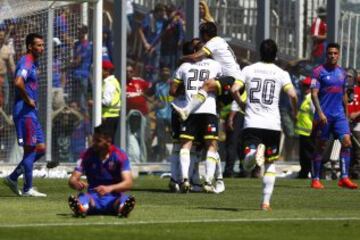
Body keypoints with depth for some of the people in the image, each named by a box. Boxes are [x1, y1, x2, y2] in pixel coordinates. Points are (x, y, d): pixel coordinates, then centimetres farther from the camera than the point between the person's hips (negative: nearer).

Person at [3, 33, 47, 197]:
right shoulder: (26, 63, -15)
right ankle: (27, 189, 1)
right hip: (24, 111, -10)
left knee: (40, 149, 11)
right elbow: (18, 82, -33)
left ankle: (13, 178, 16)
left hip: (32, 112, 10)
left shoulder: (33, 63, 17)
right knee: (30, 149, -5)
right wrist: (28, 100, -21)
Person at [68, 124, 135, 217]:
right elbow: (72, 179, -2)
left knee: (128, 200, -35)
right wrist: (77, 184, -29)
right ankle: (83, 208, -70)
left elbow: (128, 183, -14)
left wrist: (110, 188, -34)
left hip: (114, 197, -1)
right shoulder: (87, 155, 1)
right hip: (93, 197, 1)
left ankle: (121, 208, -69)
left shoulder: (120, 155, -4)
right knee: (81, 198, -35)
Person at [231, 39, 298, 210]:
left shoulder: (248, 70, 6)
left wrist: (241, 104, 13)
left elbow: (234, 89, -6)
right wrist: (294, 111, 10)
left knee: (247, 166, -4)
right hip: (273, 124, 0)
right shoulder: (281, 73, 3)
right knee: (270, 164, 15)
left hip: (252, 123, 0)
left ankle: (256, 152, -38)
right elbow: (292, 94, -9)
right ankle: (266, 201, 7)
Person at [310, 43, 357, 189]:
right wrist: (320, 113, -20)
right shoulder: (318, 71, -4)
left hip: (339, 114, 5)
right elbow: (314, 94, -10)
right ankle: (315, 179, 9)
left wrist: (346, 114, 19)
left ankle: (344, 178, -9)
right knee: (320, 146, 1)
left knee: (347, 142, -10)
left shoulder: (342, 72, 13)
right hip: (324, 115, -5)